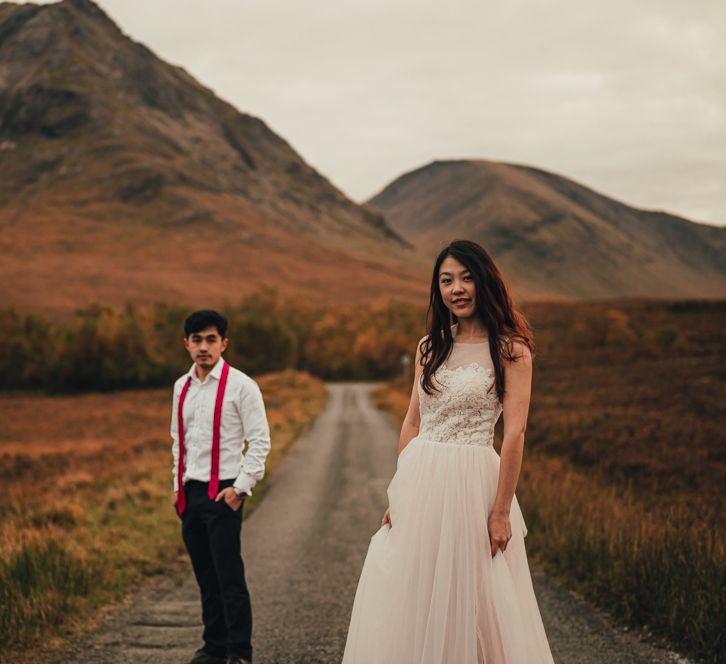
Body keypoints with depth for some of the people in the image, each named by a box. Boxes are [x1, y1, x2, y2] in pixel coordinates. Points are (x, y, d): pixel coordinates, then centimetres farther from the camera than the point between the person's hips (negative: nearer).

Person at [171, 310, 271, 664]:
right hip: (190, 493, 6)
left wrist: (240, 487, -12)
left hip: (223, 493, -6)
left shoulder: (240, 386, -7)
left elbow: (260, 441, -8)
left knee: (230, 577, -6)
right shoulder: (181, 387, 12)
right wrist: (178, 486, 16)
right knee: (205, 577, 12)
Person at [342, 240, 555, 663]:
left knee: (472, 603, 2)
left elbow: (515, 431, -10)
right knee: (407, 600, 9)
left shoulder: (510, 349, -5)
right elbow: (412, 424, 13)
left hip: (471, 483, -5)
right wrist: (397, 494, 8)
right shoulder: (430, 347, 11)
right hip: (419, 484, 5)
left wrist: (501, 510, -15)